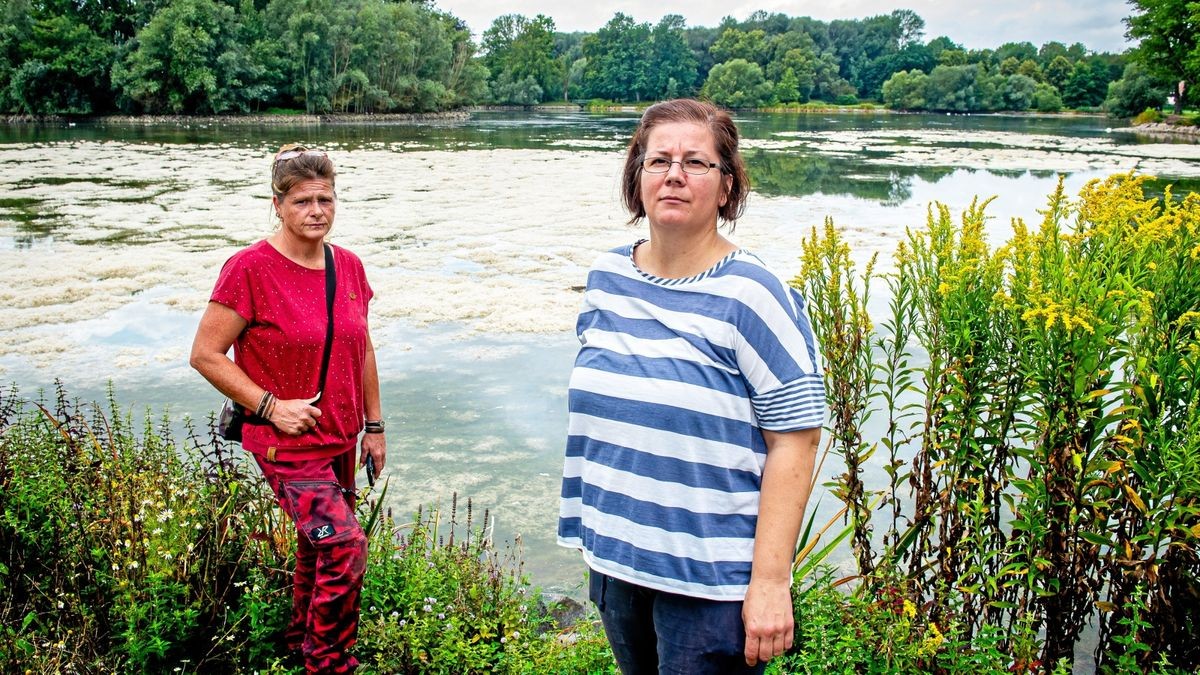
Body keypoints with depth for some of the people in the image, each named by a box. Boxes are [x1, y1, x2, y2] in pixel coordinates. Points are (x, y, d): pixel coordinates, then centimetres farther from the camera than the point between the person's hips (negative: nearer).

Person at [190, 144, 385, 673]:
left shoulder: (348, 266, 2)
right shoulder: (250, 268, -16)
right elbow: (205, 355, -13)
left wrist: (374, 426, 12)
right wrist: (271, 406, -18)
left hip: (340, 438, 7)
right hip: (286, 443, -6)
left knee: (318, 542, 20)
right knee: (345, 547, -14)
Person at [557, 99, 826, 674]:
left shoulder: (750, 296, -14)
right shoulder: (607, 278, 3)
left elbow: (795, 439, -16)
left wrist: (770, 581, -19)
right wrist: (592, 531, 14)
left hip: (711, 579, -6)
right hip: (614, 559, 6)